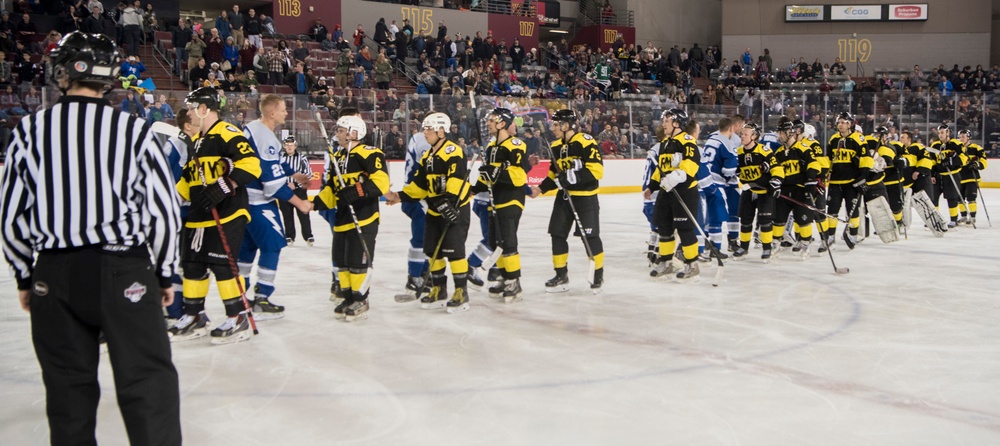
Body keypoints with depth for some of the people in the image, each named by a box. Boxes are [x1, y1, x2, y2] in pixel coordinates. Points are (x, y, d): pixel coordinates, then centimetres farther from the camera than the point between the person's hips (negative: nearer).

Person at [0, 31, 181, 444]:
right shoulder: (133, 130, -5)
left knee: (68, 383, 13)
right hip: (124, 270, -2)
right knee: (147, 379, 2)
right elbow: (163, 208, -2)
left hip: (54, 275, 2)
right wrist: (164, 272, 10)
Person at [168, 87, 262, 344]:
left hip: (227, 214, -10)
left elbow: (250, 165, -23)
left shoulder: (227, 134, -11)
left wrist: (223, 186, -29)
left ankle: (238, 319, 0)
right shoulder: (197, 141, 19)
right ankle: (194, 318, 22)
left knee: (222, 264, -10)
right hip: (199, 216, 10)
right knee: (192, 263, 11)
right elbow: (189, 179, 28)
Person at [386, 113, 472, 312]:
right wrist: (401, 196, 4)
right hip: (435, 210, 9)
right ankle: (439, 290, 22)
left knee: (454, 250, -10)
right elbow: (419, 185, 15)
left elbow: (456, 179, -25)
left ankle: (461, 292, 0)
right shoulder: (427, 156, 14)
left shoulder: (453, 151, -14)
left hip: (455, 209, -9)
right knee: (433, 251, 11)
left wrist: (448, 200, -34)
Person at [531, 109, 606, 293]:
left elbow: (596, 170, -21)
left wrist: (574, 177, -27)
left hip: (585, 197, -8)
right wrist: (541, 188, 3)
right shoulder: (556, 146, 9)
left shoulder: (586, 142, -17)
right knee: (557, 234, 6)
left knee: (590, 236, -2)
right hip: (564, 196, 8)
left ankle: (598, 275, 14)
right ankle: (561, 276, 18)